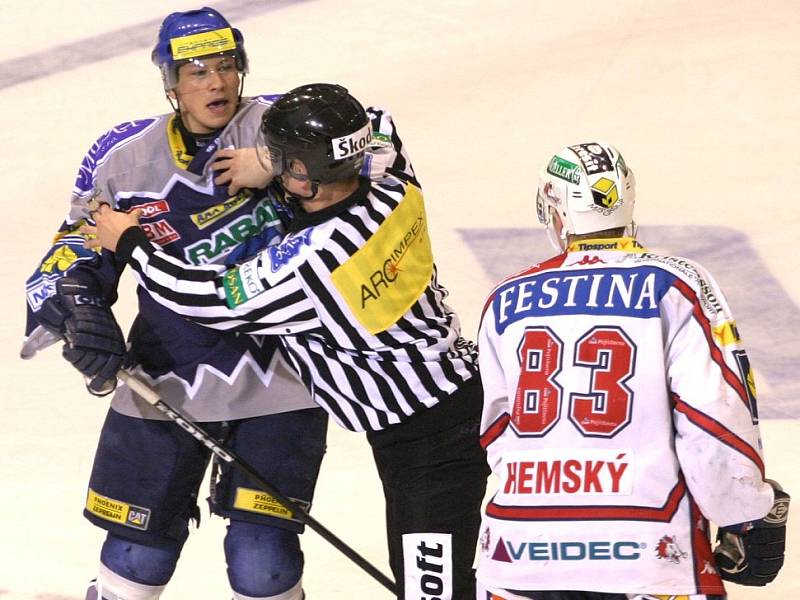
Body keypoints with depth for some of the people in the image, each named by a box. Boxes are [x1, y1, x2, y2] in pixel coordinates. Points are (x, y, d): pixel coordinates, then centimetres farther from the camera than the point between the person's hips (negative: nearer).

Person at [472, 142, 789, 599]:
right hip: (645, 552, -3)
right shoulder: (675, 287, -1)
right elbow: (716, 414, -8)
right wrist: (750, 518, 3)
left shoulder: (508, 301, 10)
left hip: (522, 545, 3)